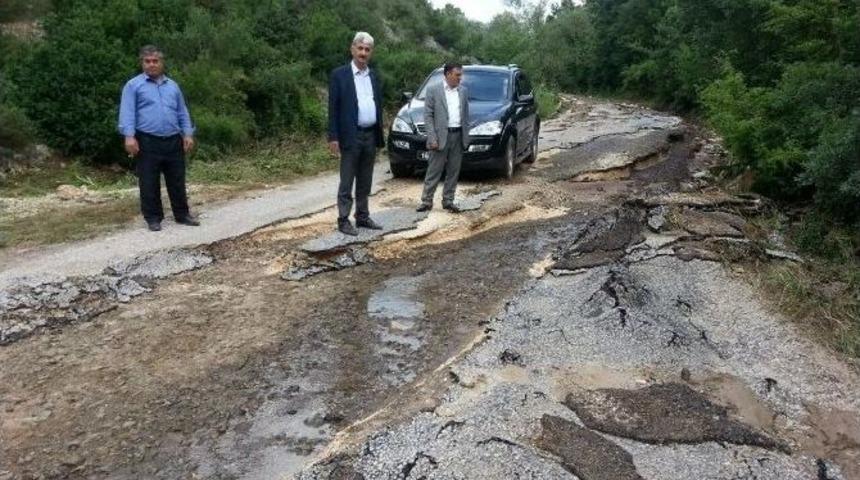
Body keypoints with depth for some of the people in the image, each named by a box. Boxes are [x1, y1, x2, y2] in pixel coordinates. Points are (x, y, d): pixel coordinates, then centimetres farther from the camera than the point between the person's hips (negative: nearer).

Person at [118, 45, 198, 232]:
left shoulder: (173, 86, 17)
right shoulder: (133, 85, 3)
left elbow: (183, 113, 16)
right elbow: (127, 112, -6)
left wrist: (188, 134, 4)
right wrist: (129, 136, -19)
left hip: (173, 141, 4)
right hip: (148, 142, -3)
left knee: (177, 181, 9)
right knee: (149, 183, 2)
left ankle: (182, 214, 19)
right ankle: (153, 218, 12)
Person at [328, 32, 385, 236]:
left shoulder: (374, 77, 11)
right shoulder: (339, 74, -5)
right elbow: (333, 108, -7)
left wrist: (379, 135, 11)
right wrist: (333, 137, -13)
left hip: (371, 136, 5)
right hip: (351, 136, -5)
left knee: (365, 182, 12)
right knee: (347, 182, 0)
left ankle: (363, 217, 22)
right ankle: (343, 220, 8)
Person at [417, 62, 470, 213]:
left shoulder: (463, 91, 11)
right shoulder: (433, 90, -3)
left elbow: (466, 115, 14)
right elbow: (428, 116, -5)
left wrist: (466, 136, 8)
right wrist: (432, 138, -12)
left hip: (458, 136, 4)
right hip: (441, 135, -4)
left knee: (453, 171, 8)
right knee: (434, 171, -1)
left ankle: (448, 201, 17)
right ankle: (426, 201, 6)